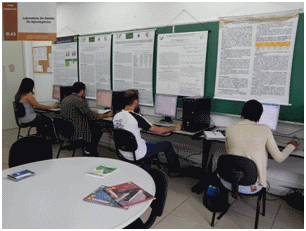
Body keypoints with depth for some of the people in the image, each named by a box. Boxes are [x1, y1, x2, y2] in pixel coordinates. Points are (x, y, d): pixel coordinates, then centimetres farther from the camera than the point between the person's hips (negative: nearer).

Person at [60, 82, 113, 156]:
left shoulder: (65, 99, 8)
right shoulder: (80, 101, -21)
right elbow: (93, 117, -17)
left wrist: (91, 111, 31)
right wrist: (107, 115, -1)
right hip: (75, 131, -9)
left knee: (93, 124, 22)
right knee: (98, 129, 8)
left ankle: (89, 149, 28)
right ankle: (88, 151, 18)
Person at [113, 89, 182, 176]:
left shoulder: (116, 116, -4)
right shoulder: (136, 117, -24)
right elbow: (158, 130, -15)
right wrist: (175, 127, 1)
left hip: (123, 154, 7)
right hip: (137, 155, -7)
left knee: (146, 143, 35)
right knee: (167, 144, 9)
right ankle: (176, 171, 28)